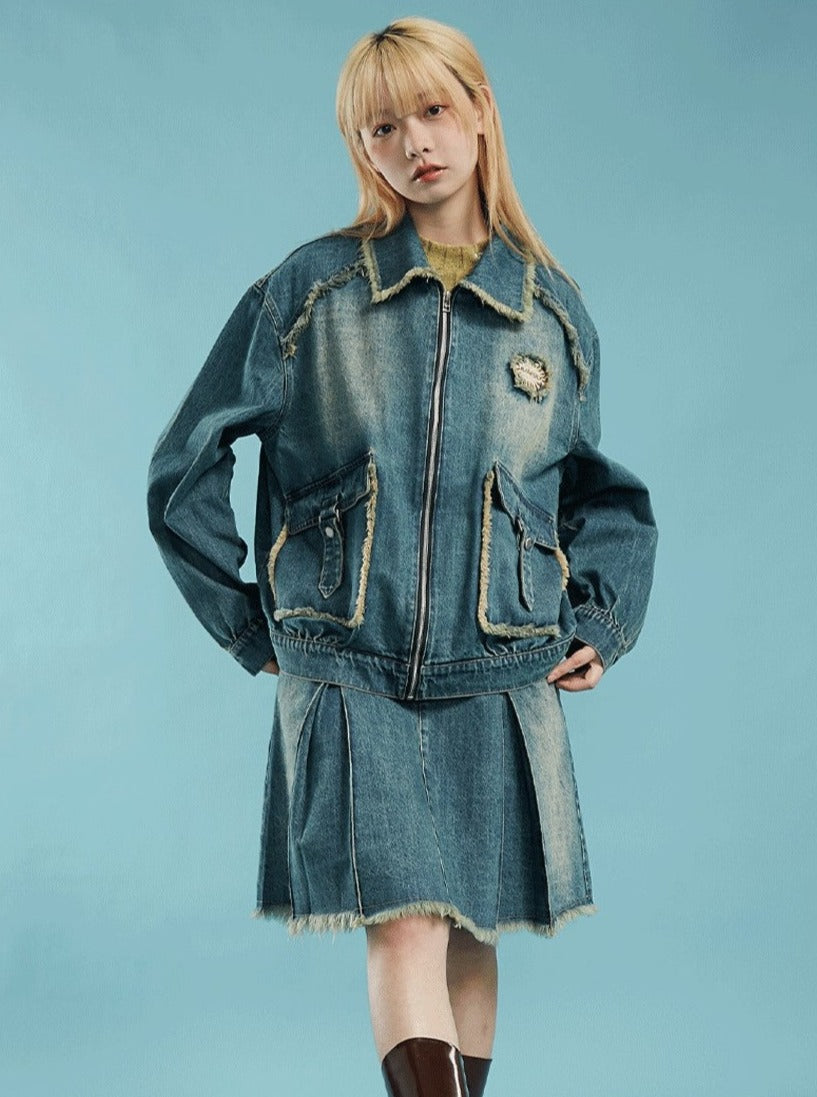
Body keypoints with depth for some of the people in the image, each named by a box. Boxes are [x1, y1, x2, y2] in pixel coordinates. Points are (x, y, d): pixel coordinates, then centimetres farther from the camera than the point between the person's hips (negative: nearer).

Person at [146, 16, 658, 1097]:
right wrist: (250, 622, 3)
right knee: (405, 929, -12)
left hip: (499, 680, 2)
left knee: (469, 937, 9)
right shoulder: (306, 291, 1)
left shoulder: (553, 308, 7)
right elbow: (186, 468, 6)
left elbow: (598, 489, 21)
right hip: (350, 678, -2)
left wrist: (601, 619, 7)